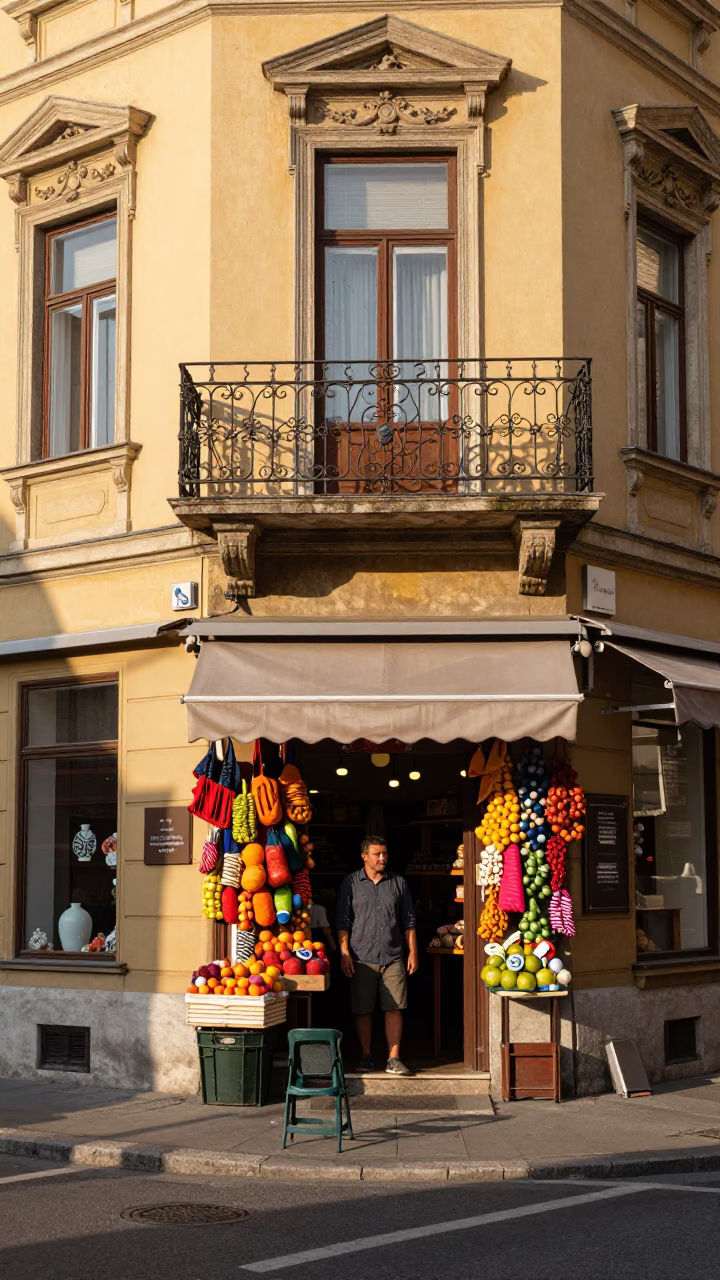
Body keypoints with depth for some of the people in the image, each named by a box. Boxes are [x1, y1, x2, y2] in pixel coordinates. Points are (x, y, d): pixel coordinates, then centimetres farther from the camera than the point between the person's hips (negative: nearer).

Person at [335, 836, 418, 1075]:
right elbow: (342, 921, 3)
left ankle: (393, 1058, 2)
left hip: (392, 957, 1)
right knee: (363, 1010, 3)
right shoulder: (351, 883, 4)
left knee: (394, 1008, -3)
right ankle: (365, 1056, 14)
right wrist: (344, 952, -6)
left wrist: (413, 952, 7)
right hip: (362, 958, -1)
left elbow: (408, 921, 13)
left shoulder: (398, 883, 9)